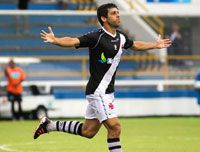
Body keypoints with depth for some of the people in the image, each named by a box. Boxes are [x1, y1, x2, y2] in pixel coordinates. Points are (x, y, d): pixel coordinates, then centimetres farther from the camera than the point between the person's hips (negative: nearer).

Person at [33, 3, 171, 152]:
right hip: (98, 91, -9)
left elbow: (135, 45, 29)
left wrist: (155, 45, 37)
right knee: (114, 127, -13)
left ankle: (49, 125, 29)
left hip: (107, 91, 9)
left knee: (88, 131, 14)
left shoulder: (121, 37, 8)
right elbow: (73, 41, -29)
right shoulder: (97, 37, -17)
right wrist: (55, 40, -47)